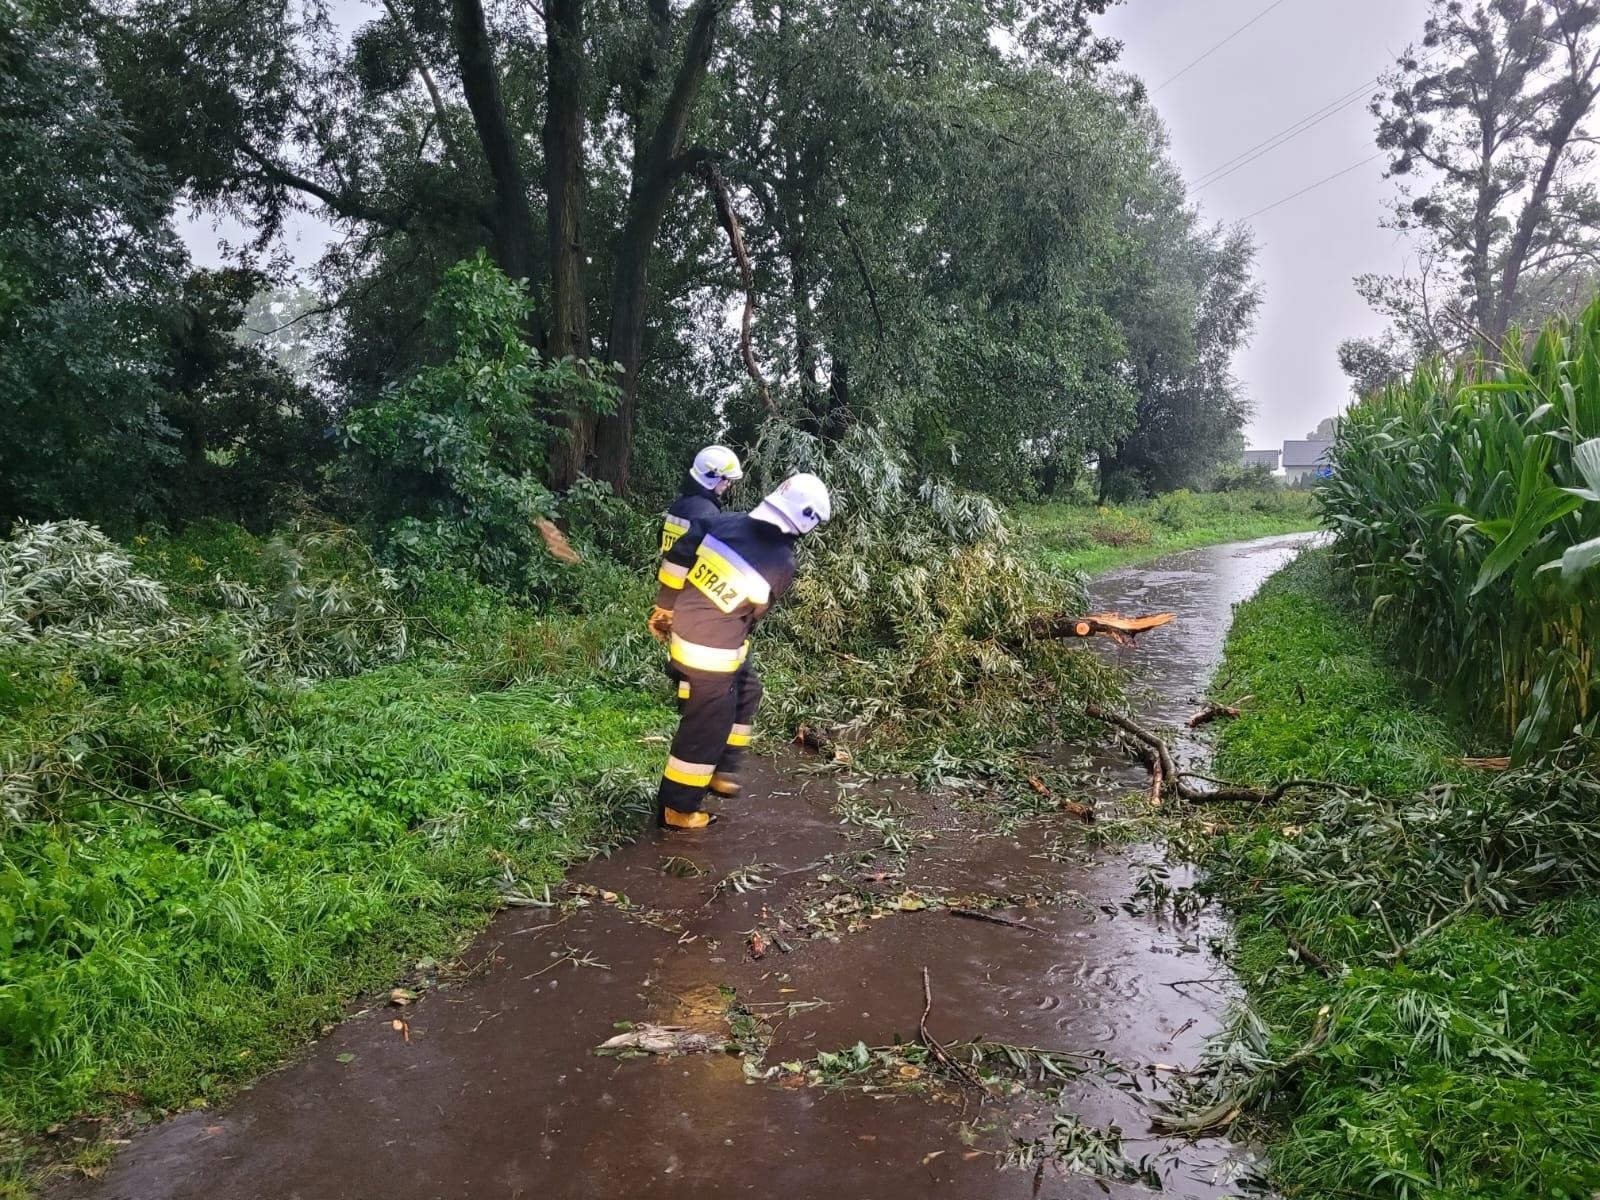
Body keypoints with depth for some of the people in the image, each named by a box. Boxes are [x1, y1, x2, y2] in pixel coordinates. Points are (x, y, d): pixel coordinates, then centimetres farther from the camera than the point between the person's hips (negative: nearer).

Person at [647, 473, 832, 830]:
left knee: (747, 690, 26)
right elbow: (754, 613, -3)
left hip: (683, 632, 7)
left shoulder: (725, 521, -4)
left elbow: (676, 559, 0)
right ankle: (676, 809, 21)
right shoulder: (783, 564, -16)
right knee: (706, 727, 9)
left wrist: (664, 608, 12)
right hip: (713, 654, -7)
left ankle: (723, 770, 34)